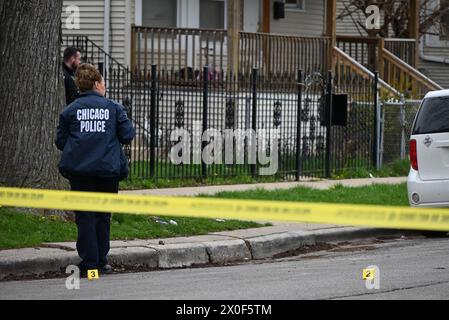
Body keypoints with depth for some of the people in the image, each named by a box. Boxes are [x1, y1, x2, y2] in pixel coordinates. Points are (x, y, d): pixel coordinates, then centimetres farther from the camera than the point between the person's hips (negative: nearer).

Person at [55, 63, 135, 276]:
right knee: (103, 215, 12)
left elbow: (60, 141, 5)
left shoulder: (70, 110, 3)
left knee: (85, 217, 3)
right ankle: (102, 261, 14)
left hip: (80, 171, 0)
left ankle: (89, 263, -1)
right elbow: (128, 135, 1)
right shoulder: (113, 108, 2)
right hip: (108, 170, 0)